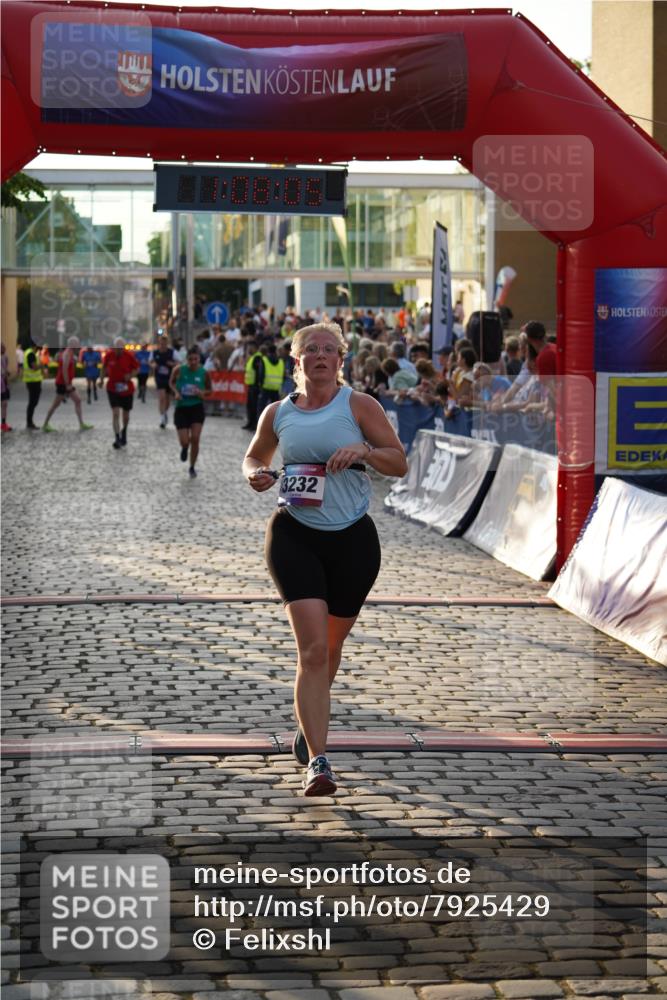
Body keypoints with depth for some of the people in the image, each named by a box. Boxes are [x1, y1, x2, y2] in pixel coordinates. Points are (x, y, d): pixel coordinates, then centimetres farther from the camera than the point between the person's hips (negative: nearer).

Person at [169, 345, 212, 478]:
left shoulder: (204, 373, -7)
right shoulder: (179, 370, -9)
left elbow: (209, 390, 7)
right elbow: (171, 382, 9)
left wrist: (202, 393, -15)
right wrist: (176, 392, -11)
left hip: (197, 408, 0)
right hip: (181, 408, 0)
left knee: (195, 439, -8)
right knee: (184, 442, -5)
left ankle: (192, 467, 13)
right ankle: (184, 448, 36)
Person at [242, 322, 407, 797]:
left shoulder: (359, 405, -2)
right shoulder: (278, 413, 6)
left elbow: (400, 463, -1)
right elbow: (254, 457, 23)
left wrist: (364, 450, -20)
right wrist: (256, 475, 0)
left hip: (353, 539, 0)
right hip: (294, 535, 0)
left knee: (330, 646, 14)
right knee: (312, 649, -14)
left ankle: (309, 725, 43)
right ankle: (318, 762, -15)